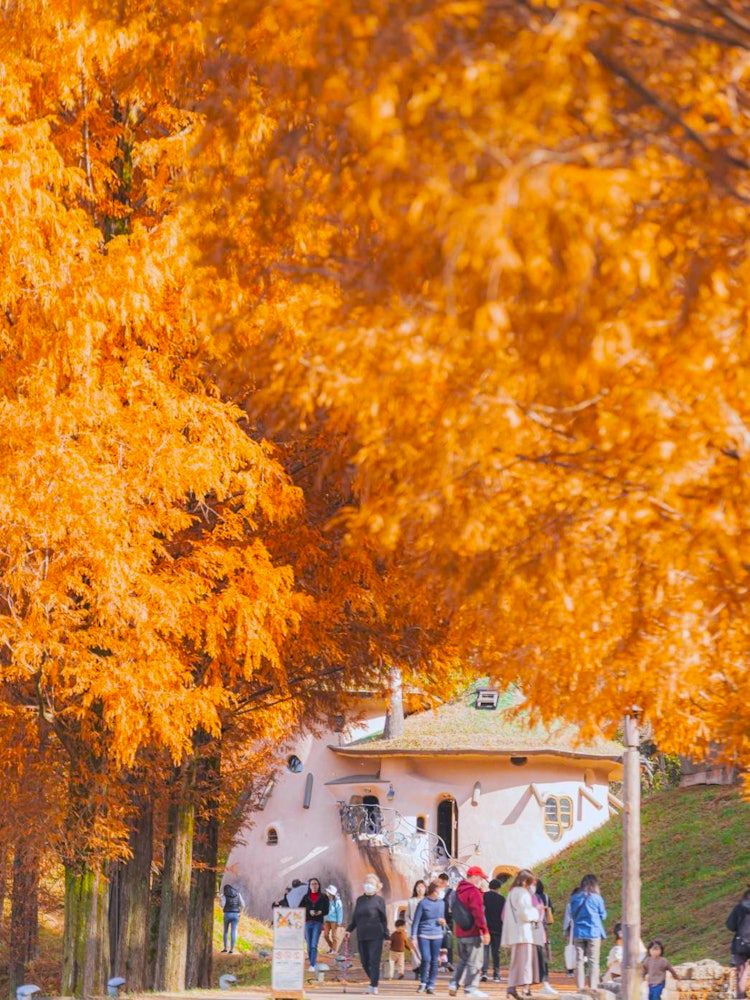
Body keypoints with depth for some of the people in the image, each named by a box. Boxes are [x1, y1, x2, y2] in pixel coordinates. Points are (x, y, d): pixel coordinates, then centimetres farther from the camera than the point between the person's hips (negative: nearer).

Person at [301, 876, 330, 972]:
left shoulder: (323, 897, 7)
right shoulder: (305, 897, 11)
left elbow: (326, 911, 5)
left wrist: (320, 912, -16)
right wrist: (309, 912, -13)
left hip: (318, 923, -3)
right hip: (307, 922, 3)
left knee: (314, 945, -14)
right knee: (309, 945, 5)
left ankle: (312, 965, -18)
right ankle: (313, 963, 19)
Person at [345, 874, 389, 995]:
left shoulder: (379, 900, 2)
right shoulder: (360, 900, 14)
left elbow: (383, 919, 1)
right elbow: (355, 917, 20)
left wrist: (386, 935, -2)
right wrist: (349, 930, 9)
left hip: (375, 935, -5)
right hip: (361, 935, 5)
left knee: (374, 961, -6)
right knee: (364, 962, 6)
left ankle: (374, 986, -1)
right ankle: (374, 982, 21)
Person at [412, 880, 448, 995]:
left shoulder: (442, 903, 7)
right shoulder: (423, 903, -5)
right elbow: (416, 921, -4)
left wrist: (442, 921, -3)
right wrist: (413, 937, -9)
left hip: (437, 935, 4)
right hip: (423, 935, -4)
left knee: (434, 961, 3)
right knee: (426, 959, -14)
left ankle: (431, 985, 11)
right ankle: (423, 983, 6)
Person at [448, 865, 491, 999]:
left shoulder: (459, 891, 14)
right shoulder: (474, 892, -15)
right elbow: (478, 913, -21)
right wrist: (485, 931, -21)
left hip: (460, 933, 8)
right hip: (473, 933, -8)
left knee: (463, 960, 18)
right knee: (474, 962, -2)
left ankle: (454, 984, 9)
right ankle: (470, 988, -2)